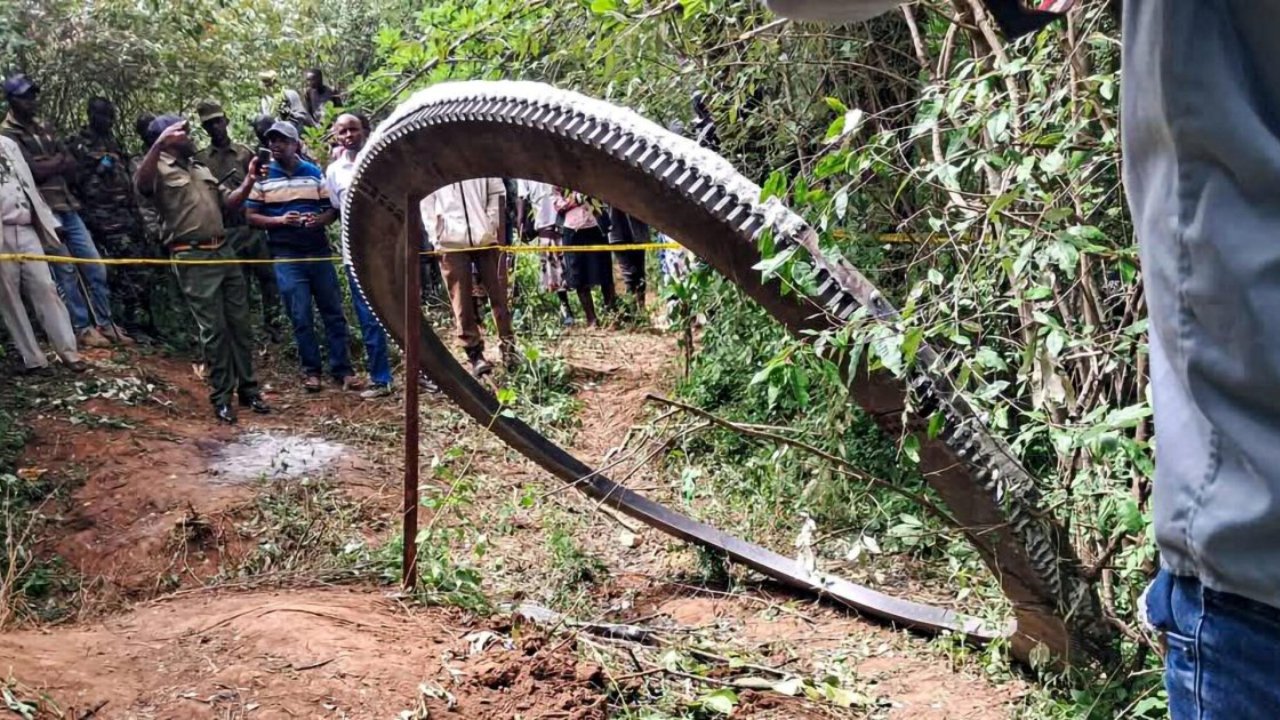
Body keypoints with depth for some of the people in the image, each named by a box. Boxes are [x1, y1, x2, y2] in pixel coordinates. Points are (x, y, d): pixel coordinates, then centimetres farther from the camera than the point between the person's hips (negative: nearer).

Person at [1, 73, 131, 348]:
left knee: (95, 267, 5)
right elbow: (35, 170, -16)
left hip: (68, 207, 7)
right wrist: (58, 161, -1)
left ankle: (105, 323, 13)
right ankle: (82, 328, 4)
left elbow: (72, 166, 10)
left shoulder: (43, 128, 18)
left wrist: (50, 165, -7)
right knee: (66, 271, -3)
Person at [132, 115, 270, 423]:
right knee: (214, 329, -4)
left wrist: (249, 181, 3)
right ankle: (221, 397, 7)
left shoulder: (200, 169, 20)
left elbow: (228, 203, 20)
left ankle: (248, 389, 18)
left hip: (224, 250, 7)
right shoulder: (159, 170, -5)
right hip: (193, 258, -7)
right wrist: (158, 144, -40)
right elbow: (140, 185, -28)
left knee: (240, 323, 9)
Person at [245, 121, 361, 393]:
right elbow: (251, 217, 1)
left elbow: (332, 209, 8)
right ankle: (311, 371, 13)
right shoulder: (262, 177, 2)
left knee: (333, 312, 4)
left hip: (318, 251, 2)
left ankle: (342, 370, 11)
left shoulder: (315, 173, 7)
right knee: (301, 317, 1)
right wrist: (279, 220, -16)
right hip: (286, 256, -2)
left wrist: (320, 219, -14)